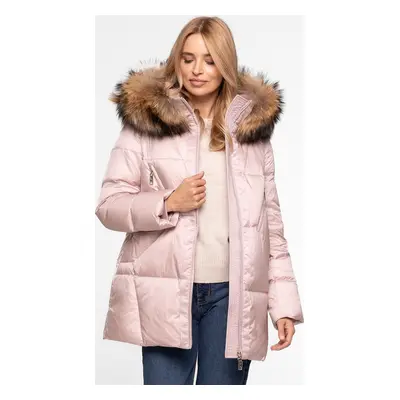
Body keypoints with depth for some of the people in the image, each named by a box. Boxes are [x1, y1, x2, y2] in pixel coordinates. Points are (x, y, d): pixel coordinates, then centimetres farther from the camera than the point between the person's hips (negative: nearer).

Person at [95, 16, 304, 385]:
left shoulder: (253, 124, 9)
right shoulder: (147, 118, 2)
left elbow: (271, 219, 9)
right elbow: (109, 205, 1)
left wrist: (284, 302, 4)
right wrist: (169, 203, -15)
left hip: (232, 294, 2)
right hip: (166, 292, -2)